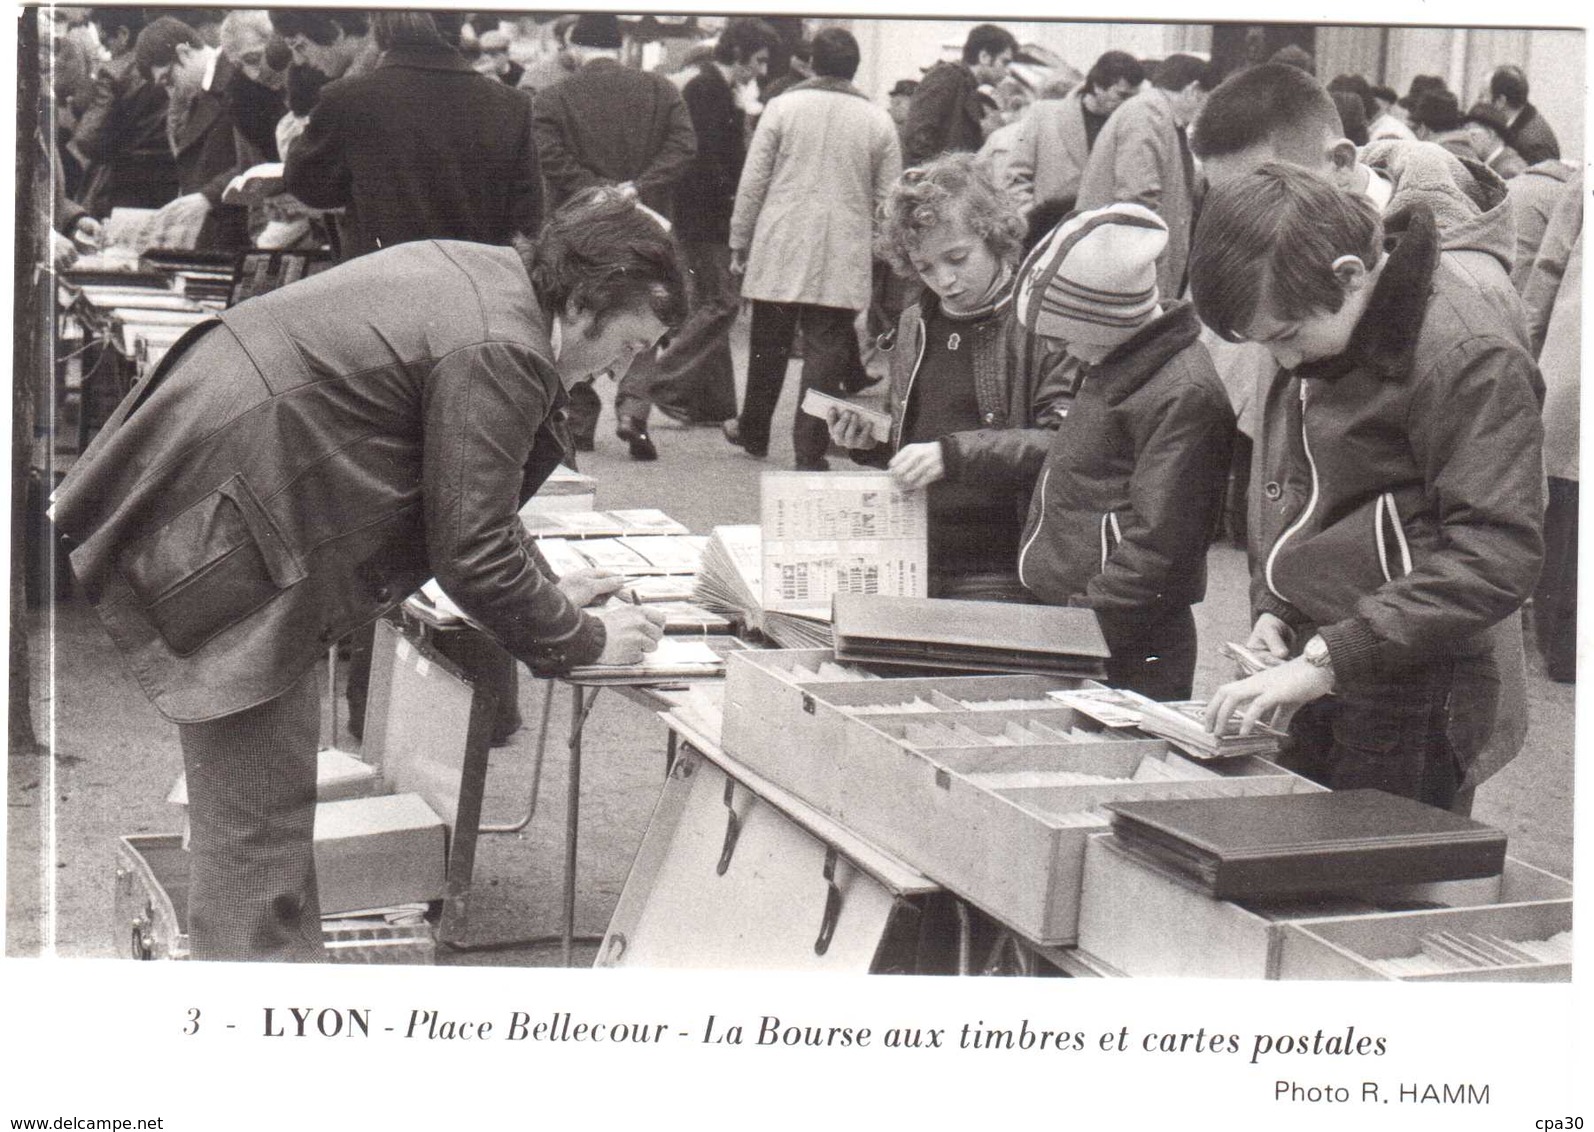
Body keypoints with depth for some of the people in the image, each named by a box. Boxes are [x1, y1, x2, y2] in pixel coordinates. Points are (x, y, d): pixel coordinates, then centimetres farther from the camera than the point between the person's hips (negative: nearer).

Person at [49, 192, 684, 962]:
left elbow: (462, 500, 23)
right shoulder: (498, 353, -20)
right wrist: (582, 640, -3)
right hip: (213, 545, -11)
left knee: (253, 815, 19)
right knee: (259, 828, -4)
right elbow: (470, 557, -16)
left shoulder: (476, 271, 11)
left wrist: (543, 594, 20)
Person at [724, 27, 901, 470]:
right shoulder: (878, 121, 3)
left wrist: (739, 244, 8)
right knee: (825, 353, 2)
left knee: (768, 349, 13)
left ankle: (753, 432, 28)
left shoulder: (782, 107, -1)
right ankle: (810, 450, 0)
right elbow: (887, 200, 5)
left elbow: (752, 183, 0)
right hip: (843, 262, 0)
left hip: (779, 254, 0)